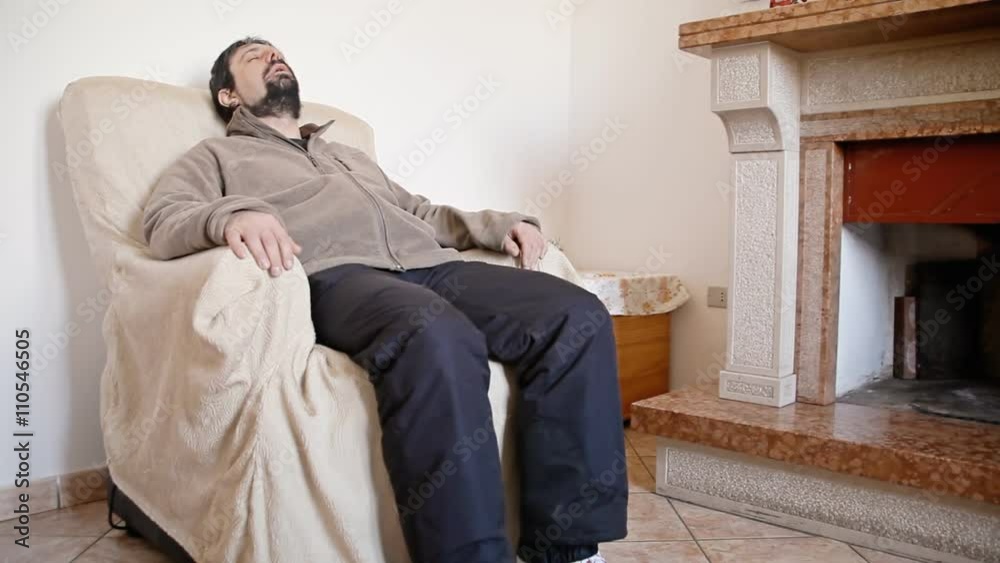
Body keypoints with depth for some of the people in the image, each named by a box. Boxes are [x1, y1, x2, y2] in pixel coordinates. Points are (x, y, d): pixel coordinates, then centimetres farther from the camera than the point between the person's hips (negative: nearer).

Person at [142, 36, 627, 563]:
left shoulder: (349, 153, 41)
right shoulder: (215, 156, 24)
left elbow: (423, 212, 37)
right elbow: (162, 221, 5)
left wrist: (502, 223, 17)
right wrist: (230, 215, -20)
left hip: (427, 265, 6)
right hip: (334, 276, -5)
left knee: (576, 316, -20)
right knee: (437, 338, -41)